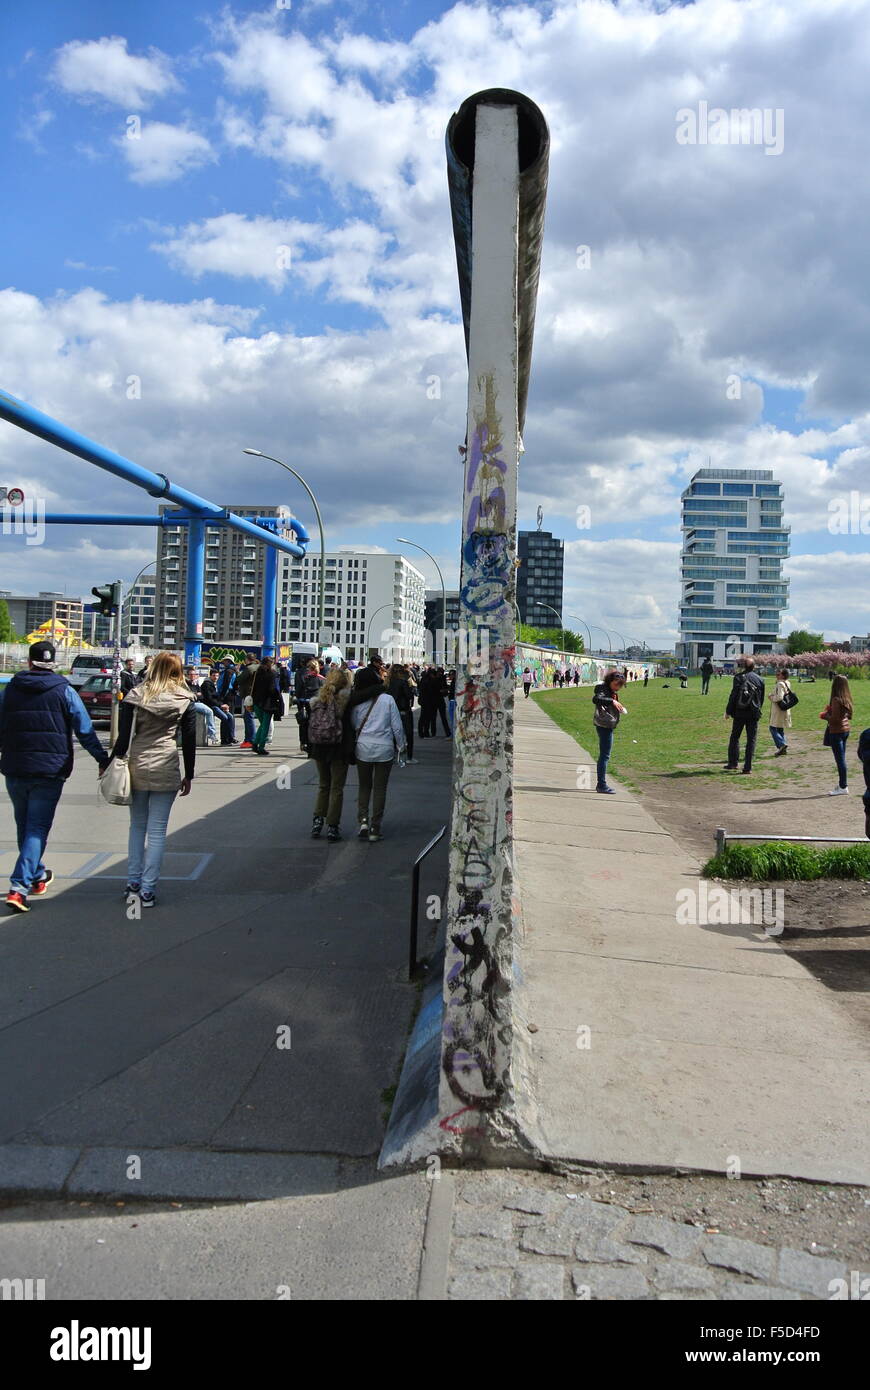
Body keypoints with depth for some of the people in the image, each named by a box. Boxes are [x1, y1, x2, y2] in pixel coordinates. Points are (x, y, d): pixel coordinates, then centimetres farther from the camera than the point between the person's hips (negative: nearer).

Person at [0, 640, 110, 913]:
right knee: (37, 828, -1)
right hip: (49, 770, -3)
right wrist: (103, 760, 4)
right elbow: (85, 731, -4)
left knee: (25, 826, 19)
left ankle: (37, 876, 34)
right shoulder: (64, 691, -3)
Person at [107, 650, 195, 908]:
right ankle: (147, 891, 2)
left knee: (137, 826, 15)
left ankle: (133, 885, 17)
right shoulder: (184, 700, 2)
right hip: (166, 768, -1)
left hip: (137, 766, 2)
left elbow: (123, 736, -1)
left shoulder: (135, 695, 3)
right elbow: (189, 741, 3)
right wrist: (189, 775, 11)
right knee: (157, 830, 2)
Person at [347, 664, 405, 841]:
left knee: (364, 787, 14)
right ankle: (375, 828, 8)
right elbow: (397, 726, -3)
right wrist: (401, 745, 8)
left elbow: (353, 725, 4)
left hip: (363, 748, 1)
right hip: (384, 749, -1)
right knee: (380, 788, 7)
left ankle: (363, 820, -3)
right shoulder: (388, 699, -7)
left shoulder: (356, 702, -3)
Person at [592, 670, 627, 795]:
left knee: (603, 755, 16)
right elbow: (596, 699, -32)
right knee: (605, 755, -9)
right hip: (604, 724, -11)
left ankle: (601, 784, 24)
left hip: (608, 725, 11)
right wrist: (612, 701, -39)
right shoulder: (602, 688, -12)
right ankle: (602, 785, -7)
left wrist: (620, 708, 8)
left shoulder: (613, 691, 17)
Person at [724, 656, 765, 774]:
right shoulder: (759, 679, 6)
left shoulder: (739, 678, -5)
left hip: (739, 713, -2)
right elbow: (762, 698, 10)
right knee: (751, 740, 3)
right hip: (753, 714, 2)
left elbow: (733, 696, -8)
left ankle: (733, 763, 12)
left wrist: (728, 711, -2)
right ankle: (747, 767, 0)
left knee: (734, 737, 12)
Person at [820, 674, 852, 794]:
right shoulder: (847, 699, 7)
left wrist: (824, 715, -4)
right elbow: (849, 715, 15)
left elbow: (835, 719, -21)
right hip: (845, 730, 9)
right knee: (841, 759, 17)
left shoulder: (836, 700, -19)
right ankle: (843, 784, 24)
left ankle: (843, 787, 1)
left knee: (840, 760, -3)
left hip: (836, 732, -9)